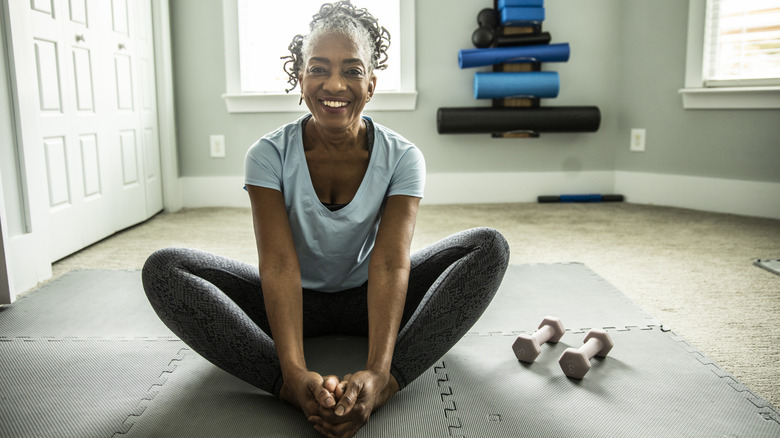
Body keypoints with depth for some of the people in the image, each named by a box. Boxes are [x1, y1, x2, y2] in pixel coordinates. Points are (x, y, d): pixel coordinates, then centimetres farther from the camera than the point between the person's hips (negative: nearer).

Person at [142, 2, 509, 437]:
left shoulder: (402, 157, -15)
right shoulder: (269, 156, -15)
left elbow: (390, 264, -26)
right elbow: (279, 265, -26)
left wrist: (378, 372, -42)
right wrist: (295, 373, -41)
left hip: (366, 299, 1)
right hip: (296, 300, 0)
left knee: (490, 247, -22)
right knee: (163, 268, -23)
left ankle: (388, 383, -38)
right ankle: (293, 387, -36)